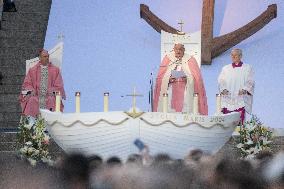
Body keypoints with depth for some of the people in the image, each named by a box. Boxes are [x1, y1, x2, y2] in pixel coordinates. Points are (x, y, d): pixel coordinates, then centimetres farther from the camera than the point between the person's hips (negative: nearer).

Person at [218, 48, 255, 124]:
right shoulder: (225, 69, 19)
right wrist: (223, 89, -11)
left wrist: (244, 89, -16)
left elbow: (250, 82, 3)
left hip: (240, 100, -2)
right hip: (227, 100, 2)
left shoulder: (247, 68, 12)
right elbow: (221, 81, 9)